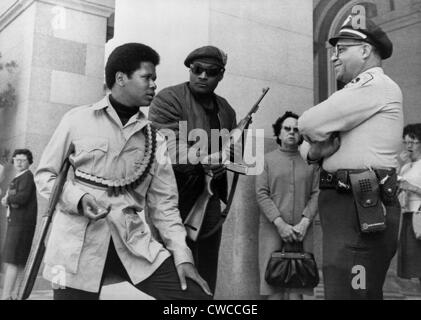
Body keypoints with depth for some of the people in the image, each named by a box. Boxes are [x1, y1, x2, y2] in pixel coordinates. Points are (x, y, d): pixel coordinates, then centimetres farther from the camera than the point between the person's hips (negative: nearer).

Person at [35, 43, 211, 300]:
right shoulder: (78, 119, 4)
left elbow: (163, 203, 10)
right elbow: (45, 174, 8)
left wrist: (182, 255, 0)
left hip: (135, 243, 2)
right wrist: (77, 198, -12)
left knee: (197, 294, -13)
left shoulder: (154, 138, 12)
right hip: (78, 243, -2)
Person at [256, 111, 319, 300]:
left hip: (301, 232, 1)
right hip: (273, 230, -1)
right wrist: (280, 223, -11)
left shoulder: (310, 163, 12)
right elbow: (261, 194, 0)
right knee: (274, 286, -4)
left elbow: (316, 194, 6)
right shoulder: (267, 160, 8)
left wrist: (304, 223, -9)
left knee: (297, 289, -2)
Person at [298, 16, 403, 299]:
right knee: (364, 292, 15)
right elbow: (306, 144, 22)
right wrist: (314, 151, -1)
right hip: (346, 203, 10)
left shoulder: (376, 85, -8)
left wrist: (319, 142, 7)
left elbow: (309, 124, -15)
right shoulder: (358, 94, 25)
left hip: (361, 207, -10)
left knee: (346, 292, -13)